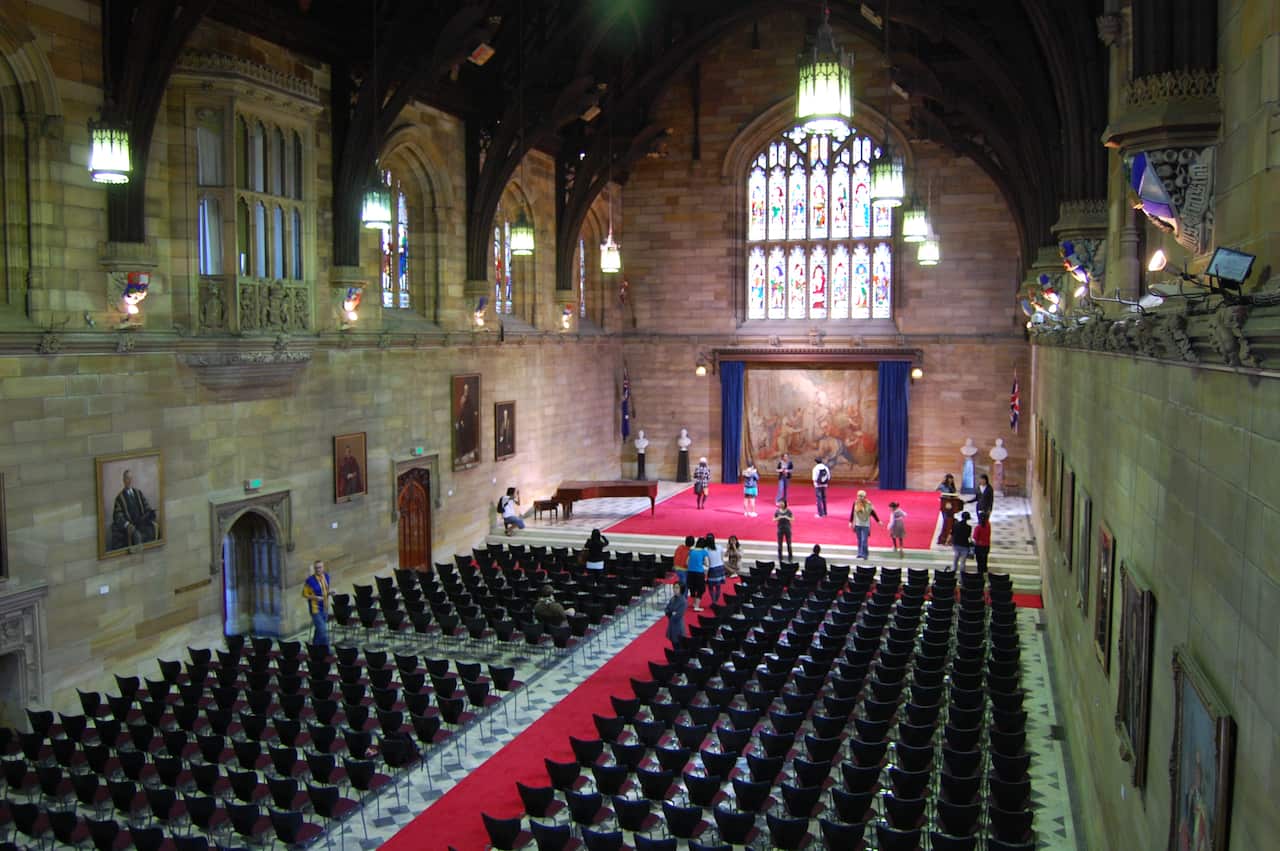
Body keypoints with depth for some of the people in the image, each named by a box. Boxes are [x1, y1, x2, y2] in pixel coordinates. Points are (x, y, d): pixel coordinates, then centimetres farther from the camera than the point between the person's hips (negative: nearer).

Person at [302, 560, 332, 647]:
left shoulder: (326, 576, 3)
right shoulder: (310, 580, -16)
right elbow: (304, 594, -9)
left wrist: (329, 593, -2)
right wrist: (316, 597, -22)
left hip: (324, 608, 7)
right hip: (315, 608, -7)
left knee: (318, 630, 19)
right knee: (323, 631, -10)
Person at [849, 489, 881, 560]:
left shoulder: (868, 504, -6)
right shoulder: (855, 503, -1)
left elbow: (873, 513, 3)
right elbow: (852, 513, 7)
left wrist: (878, 521, 7)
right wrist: (850, 522, 7)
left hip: (865, 525, -3)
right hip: (857, 524, 3)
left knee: (864, 540, -9)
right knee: (859, 540, 9)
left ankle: (863, 554, -7)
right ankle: (860, 553, 17)